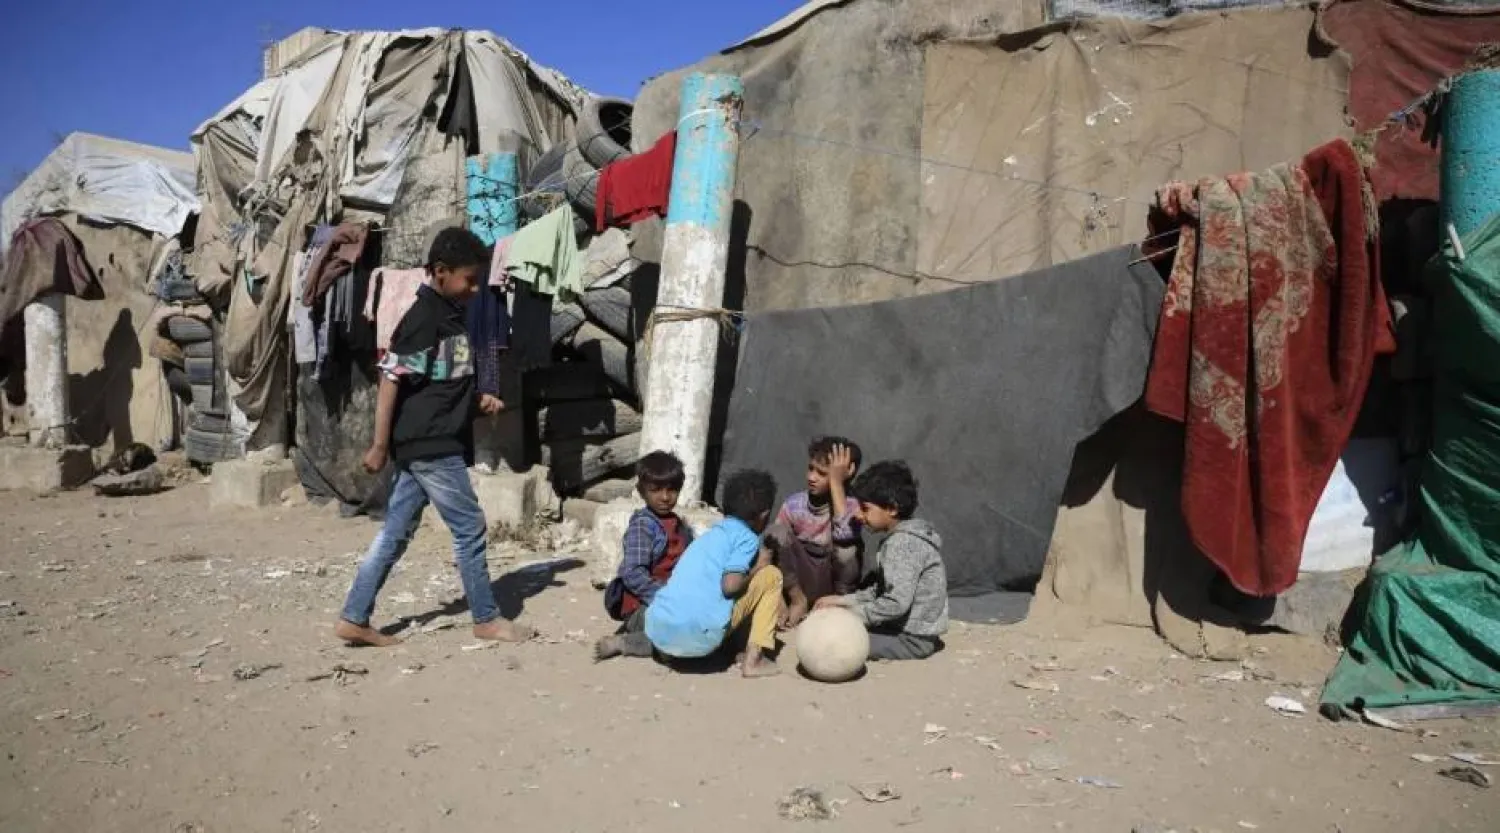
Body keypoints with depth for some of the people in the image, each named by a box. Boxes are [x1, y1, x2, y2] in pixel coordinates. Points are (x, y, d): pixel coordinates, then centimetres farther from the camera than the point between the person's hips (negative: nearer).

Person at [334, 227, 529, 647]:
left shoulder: (450, 316, 15)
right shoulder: (423, 319, -14)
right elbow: (390, 380, -17)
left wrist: (478, 402, 9)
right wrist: (380, 445, -18)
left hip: (427, 445, 9)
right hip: (431, 446, -9)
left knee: (395, 533, 11)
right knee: (470, 528, 1)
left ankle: (354, 618, 18)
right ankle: (486, 618, 14)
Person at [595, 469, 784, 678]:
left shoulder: (709, 535, 24)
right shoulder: (747, 537, 1)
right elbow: (730, 585, -12)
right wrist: (756, 567, 6)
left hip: (658, 629, 7)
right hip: (702, 634, -7)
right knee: (771, 575, 9)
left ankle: (625, 642, 18)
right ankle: (753, 658, 2)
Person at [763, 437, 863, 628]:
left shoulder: (852, 506, -14)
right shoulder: (793, 504, -7)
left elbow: (844, 535, -37)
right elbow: (771, 547, -5)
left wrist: (836, 481, -30)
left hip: (834, 583, -2)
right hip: (800, 582, 2)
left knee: (846, 545, -33)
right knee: (776, 532, -22)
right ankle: (798, 600, -9)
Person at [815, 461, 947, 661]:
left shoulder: (902, 543, -22)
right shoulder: (908, 536, 9)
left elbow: (896, 603, -29)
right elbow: (880, 589, 13)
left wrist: (851, 612, -19)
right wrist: (843, 600, 5)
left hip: (912, 639, -10)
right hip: (917, 629, 10)